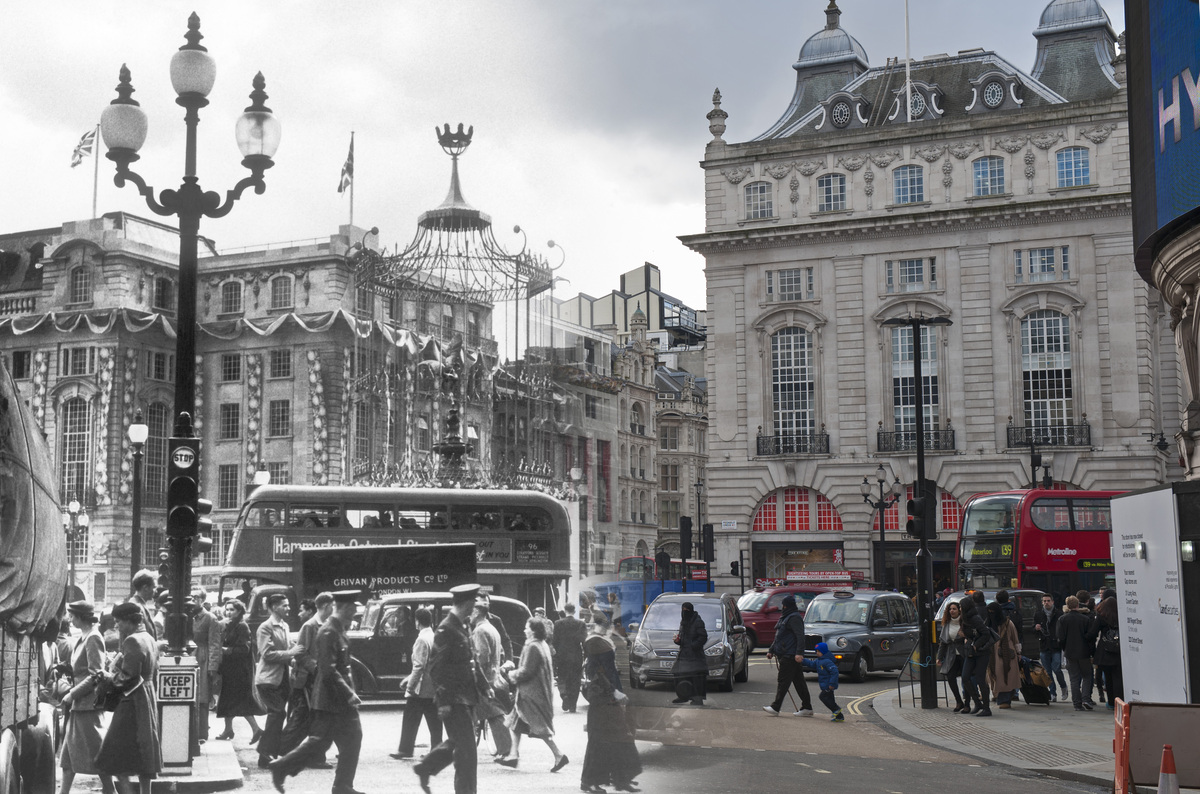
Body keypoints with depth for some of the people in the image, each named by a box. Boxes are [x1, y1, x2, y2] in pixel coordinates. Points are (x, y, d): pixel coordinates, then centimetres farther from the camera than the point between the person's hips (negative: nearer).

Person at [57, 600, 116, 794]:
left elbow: (95, 675, -18)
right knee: (70, 749, 12)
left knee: (96, 749, -3)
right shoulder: (82, 638, 11)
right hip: (78, 704, 9)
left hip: (88, 703, -9)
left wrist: (72, 694, -15)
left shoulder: (93, 638, -15)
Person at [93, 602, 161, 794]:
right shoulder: (149, 639, 11)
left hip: (132, 702, -10)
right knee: (142, 755, 14)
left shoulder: (132, 641, -18)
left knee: (118, 756, -3)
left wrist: (106, 676, -5)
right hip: (148, 697, 10)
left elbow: (126, 678, -21)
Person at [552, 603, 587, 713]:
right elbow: (584, 641, -6)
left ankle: (564, 694, -15)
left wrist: (554, 654, 5)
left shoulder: (558, 623, -4)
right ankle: (572, 706, 8)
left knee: (561, 679, 12)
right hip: (576, 657, 1)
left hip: (562, 657, -1)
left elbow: (555, 641, -4)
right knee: (574, 682, 8)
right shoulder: (581, 624, -3)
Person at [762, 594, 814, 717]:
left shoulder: (794, 618, -12)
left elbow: (800, 636, -22)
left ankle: (775, 707, -8)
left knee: (783, 681, -8)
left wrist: (799, 653, -30)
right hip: (786, 655, 10)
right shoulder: (785, 617, 21)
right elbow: (778, 637, 30)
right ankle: (807, 708, 12)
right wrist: (771, 650, 29)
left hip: (790, 656, -10)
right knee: (799, 682, 10)